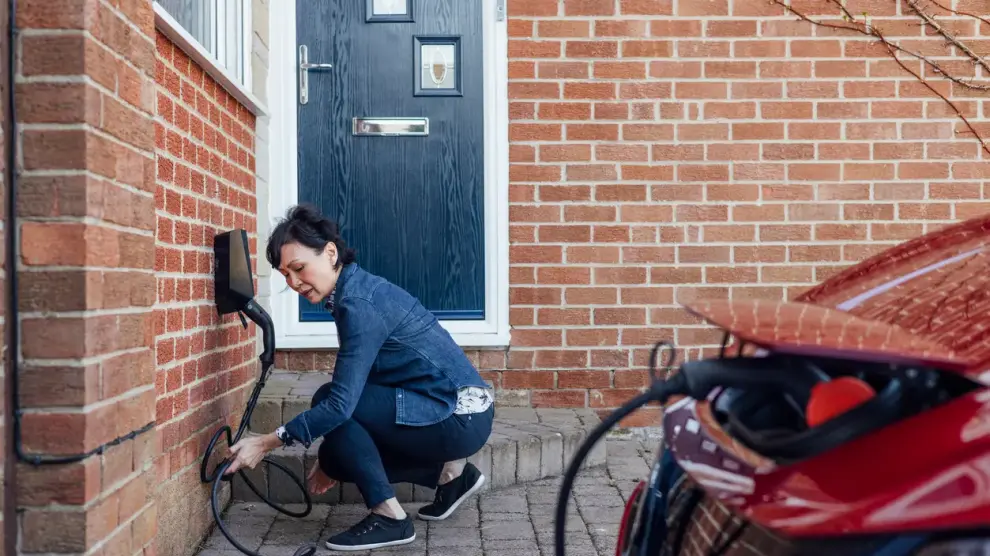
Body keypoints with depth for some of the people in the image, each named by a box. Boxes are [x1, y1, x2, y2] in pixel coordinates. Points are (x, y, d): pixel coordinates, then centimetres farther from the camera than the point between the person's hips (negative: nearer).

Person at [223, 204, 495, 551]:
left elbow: (341, 402, -25)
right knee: (342, 452, 12)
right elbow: (352, 392, 15)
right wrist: (333, 459, 17)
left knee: (327, 401, -14)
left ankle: (389, 516, -7)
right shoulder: (354, 291, 8)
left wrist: (266, 443, -17)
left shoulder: (359, 303, -20)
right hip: (458, 414, 9)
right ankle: (450, 473, 18)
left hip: (459, 417, -9)